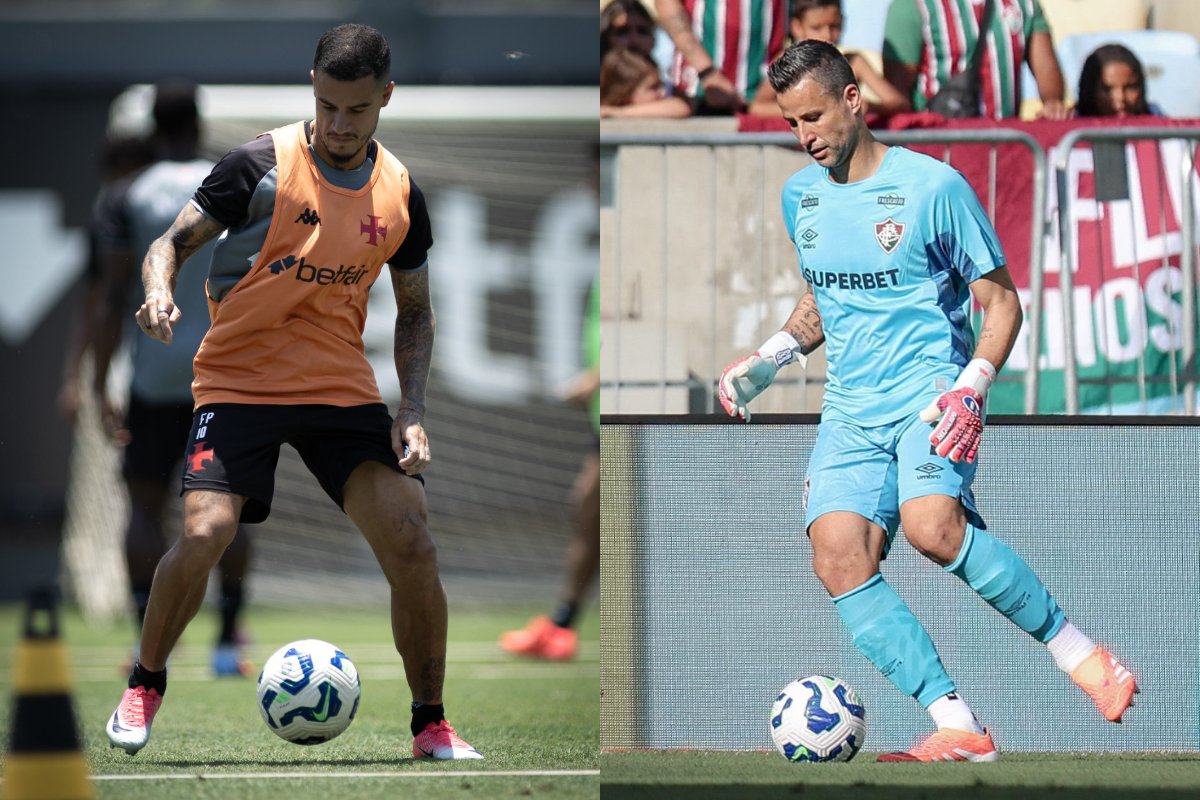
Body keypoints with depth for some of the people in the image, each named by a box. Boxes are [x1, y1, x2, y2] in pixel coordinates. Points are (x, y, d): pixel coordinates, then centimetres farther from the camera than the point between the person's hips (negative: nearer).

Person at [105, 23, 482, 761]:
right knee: (205, 534, -22)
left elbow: (415, 310, 15)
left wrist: (412, 411, 2)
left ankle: (431, 726, 5)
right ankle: (145, 685, 5)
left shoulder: (401, 193, 4)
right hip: (240, 381, -3)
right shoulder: (261, 166, -8)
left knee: (413, 545, -12)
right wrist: (161, 293, -25)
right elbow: (173, 242, -2)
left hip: (344, 388, 3)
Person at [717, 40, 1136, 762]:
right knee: (839, 559, -19)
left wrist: (971, 389, -17)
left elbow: (1002, 303, -2)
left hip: (931, 394, -6)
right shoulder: (801, 196, 13)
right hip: (851, 410, 6)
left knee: (931, 525, -33)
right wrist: (768, 360, 12)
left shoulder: (933, 186, -6)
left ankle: (1077, 651, -18)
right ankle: (959, 728, -20)